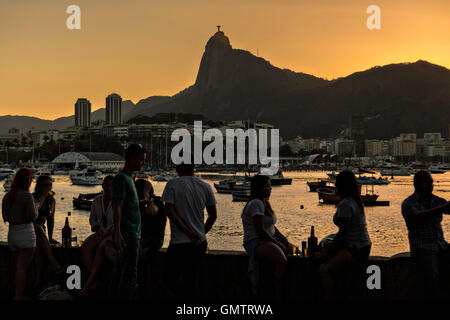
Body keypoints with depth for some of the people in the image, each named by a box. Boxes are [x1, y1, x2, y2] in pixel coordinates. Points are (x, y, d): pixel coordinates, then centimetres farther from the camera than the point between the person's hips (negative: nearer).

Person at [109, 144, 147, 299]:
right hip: (127, 235, -10)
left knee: (120, 270, 13)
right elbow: (117, 208, -18)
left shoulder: (128, 178, 19)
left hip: (131, 234, 10)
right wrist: (117, 233, -23)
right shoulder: (121, 178, -12)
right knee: (129, 273, -9)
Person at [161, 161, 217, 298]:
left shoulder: (173, 184, -7)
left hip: (179, 242, -5)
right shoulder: (205, 187, 6)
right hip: (201, 243, 5)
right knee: (190, 280, 15)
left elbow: (170, 212, -16)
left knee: (170, 277, 6)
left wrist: (188, 232, -16)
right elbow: (213, 215, 10)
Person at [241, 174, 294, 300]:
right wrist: (279, 244, -13)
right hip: (256, 242, -10)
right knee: (282, 262, -33)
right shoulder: (256, 203, -14)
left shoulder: (265, 202, 17)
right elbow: (260, 230, -19)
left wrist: (284, 239, 6)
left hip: (271, 239, 10)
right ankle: (278, 296, -23)